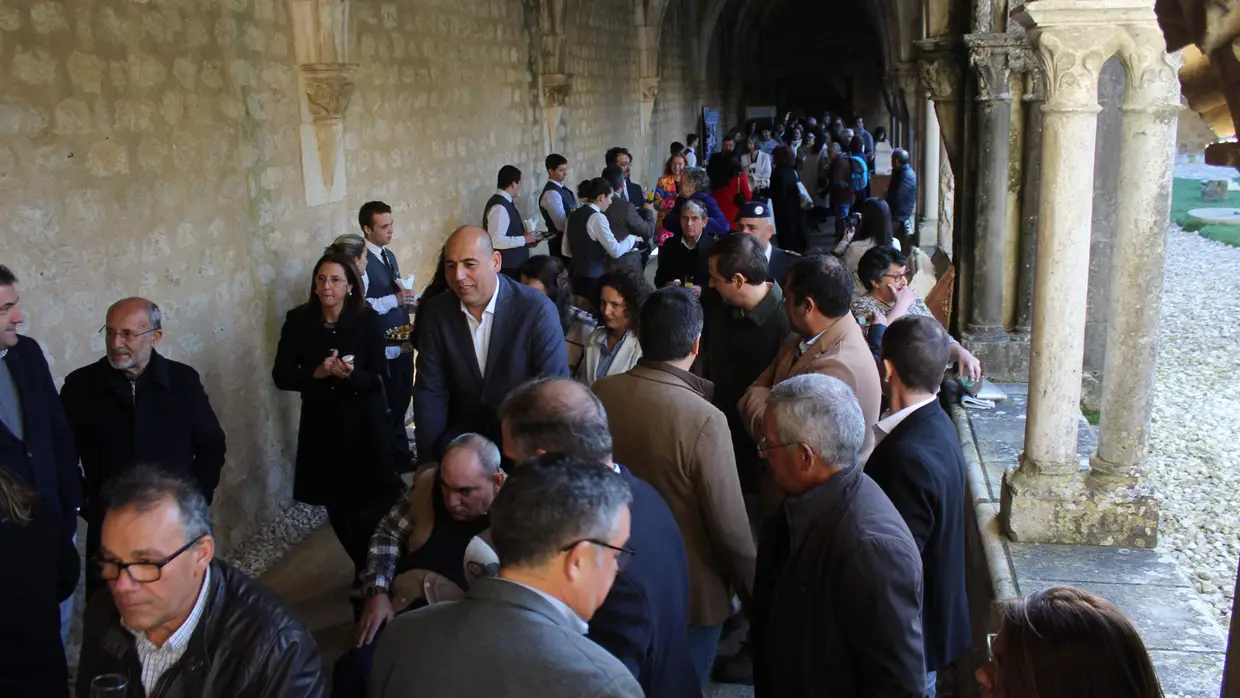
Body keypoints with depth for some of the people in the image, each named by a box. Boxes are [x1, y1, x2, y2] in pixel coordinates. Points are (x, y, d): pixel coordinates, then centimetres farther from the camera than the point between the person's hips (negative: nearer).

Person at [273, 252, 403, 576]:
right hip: (321, 424, 2)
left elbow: (378, 378, -10)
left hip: (364, 423, -2)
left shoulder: (367, 320, -10)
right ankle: (363, 567, 34)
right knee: (337, 505, 11)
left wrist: (350, 375, -30)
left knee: (371, 503, -1)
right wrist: (317, 373, -22)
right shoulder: (298, 320, -6)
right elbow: (281, 376, -5)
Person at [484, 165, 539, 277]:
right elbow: (496, 241, -27)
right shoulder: (499, 207, -20)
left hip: (513, 263, 10)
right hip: (506, 267, -10)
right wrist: (524, 239, -19)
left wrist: (525, 240, 7)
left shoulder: (505, 202, 10)